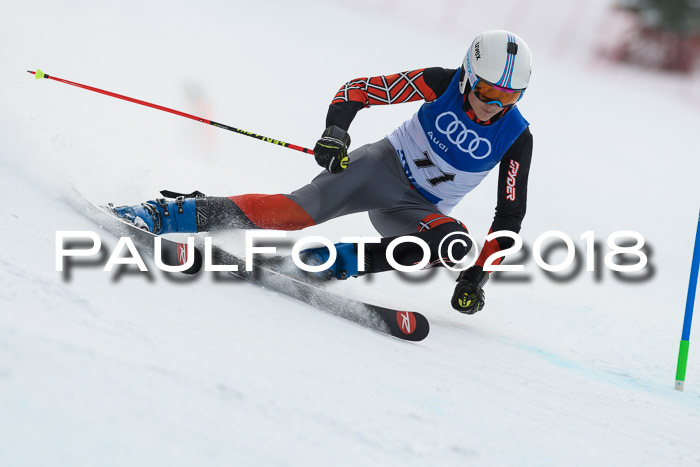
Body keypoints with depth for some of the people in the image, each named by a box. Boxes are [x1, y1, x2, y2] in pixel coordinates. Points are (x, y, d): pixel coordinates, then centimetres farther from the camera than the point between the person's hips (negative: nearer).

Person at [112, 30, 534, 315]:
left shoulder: (516, 139, -12)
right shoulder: (442, 84, -14)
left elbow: (510, 217, -5)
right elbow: (357, 90, -12)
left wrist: (477, 276, -12)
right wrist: (336, 132, -31)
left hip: (417, 211, 2)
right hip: (383, 166, -2)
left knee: (456, 244, -32)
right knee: (301, 210, -29)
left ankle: (336, 261, -27)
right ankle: (174, 214, -27)